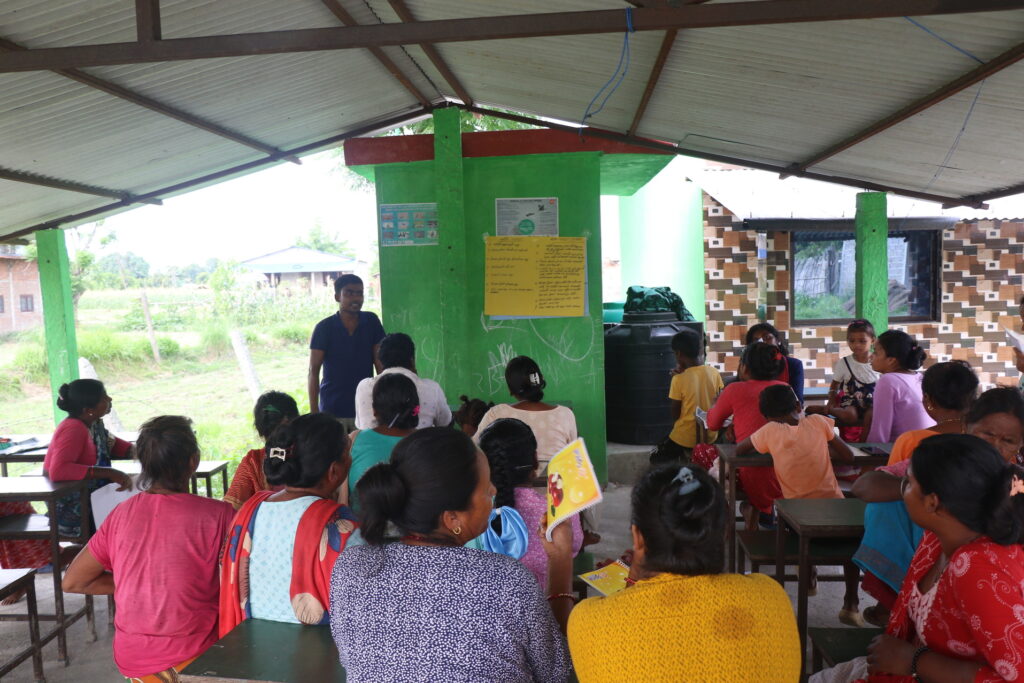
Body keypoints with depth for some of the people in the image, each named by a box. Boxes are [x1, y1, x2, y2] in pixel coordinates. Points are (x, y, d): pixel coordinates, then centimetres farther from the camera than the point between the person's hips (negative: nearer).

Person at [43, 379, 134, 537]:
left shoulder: (93, 423, 2)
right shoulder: (74, 429, -21)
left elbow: (110, 442, 22)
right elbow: (57, 470, -33)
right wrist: (108, 472, -35)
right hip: (70, 510, -8)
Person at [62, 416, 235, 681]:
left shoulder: (122, 513, -5)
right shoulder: (218, 515, -18)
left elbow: (72, 582, 6)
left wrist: (139, 584, 9)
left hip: (132, 659, 5)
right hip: (193, 659, -5)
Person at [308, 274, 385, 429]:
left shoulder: (371, 322, 2)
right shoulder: (324, 328, -4)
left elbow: (381, 364, 3)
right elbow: (314, 371, -2)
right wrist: (314, 412, -7)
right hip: (332, 410, -1)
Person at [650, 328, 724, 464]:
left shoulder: (679, 379, -18)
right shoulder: (714, 373, -5)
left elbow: (675, 414, -10)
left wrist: (678, 376, -7)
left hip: (685, 437, -5)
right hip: (710, 436, 5)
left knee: (656, 459, 19)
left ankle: (686, 457, 1)